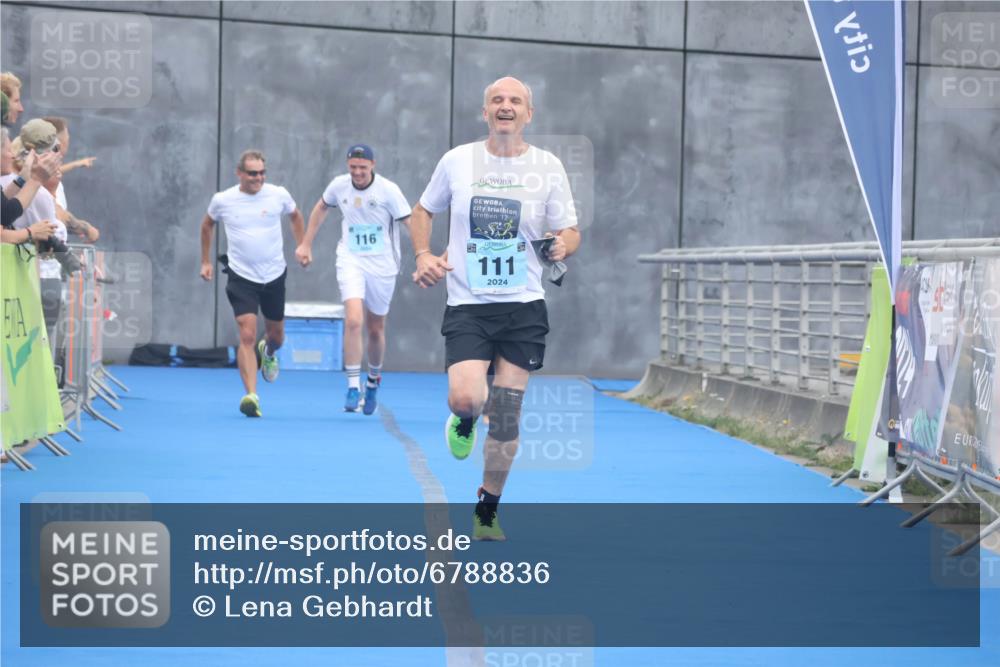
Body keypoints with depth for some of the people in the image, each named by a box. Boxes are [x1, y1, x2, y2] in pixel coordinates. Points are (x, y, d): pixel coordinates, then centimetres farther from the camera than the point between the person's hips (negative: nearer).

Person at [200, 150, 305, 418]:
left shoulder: (278, 195, -6)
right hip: (241, 277, -2)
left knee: (276, 334, 16)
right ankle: (251, 396, -20)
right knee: (247, 335, -17)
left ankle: (267, 353, 54)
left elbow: (296, 216, 16)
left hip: (274, 275, 2)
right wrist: (205, 261, 16)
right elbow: (207, 224, 15)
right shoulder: (222, 200, -6)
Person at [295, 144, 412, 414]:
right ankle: (353, 387, -14)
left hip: (382, 267, -1)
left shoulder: (388, 190, -12)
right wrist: (306, 244, 18)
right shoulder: (339, 185, -2)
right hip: (351, 262, 1)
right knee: (353, 321, -20)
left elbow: (411, 223, -14)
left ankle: (373, 380, 37)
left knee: (376, 329, 10)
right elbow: (321, 208, 18)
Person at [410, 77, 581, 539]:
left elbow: (569, 232, 6)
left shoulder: (548, 166, 2)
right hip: (467, 306, 0)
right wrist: (423, 255, -1)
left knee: (506, 418, 0)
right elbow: (423, 210, 17)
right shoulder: (457, 161, 3)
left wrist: (563, 244, -18)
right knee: (466, 398, -21)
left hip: (524, 308, 1)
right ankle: (464, 421, 20)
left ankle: (487, 513, 20)